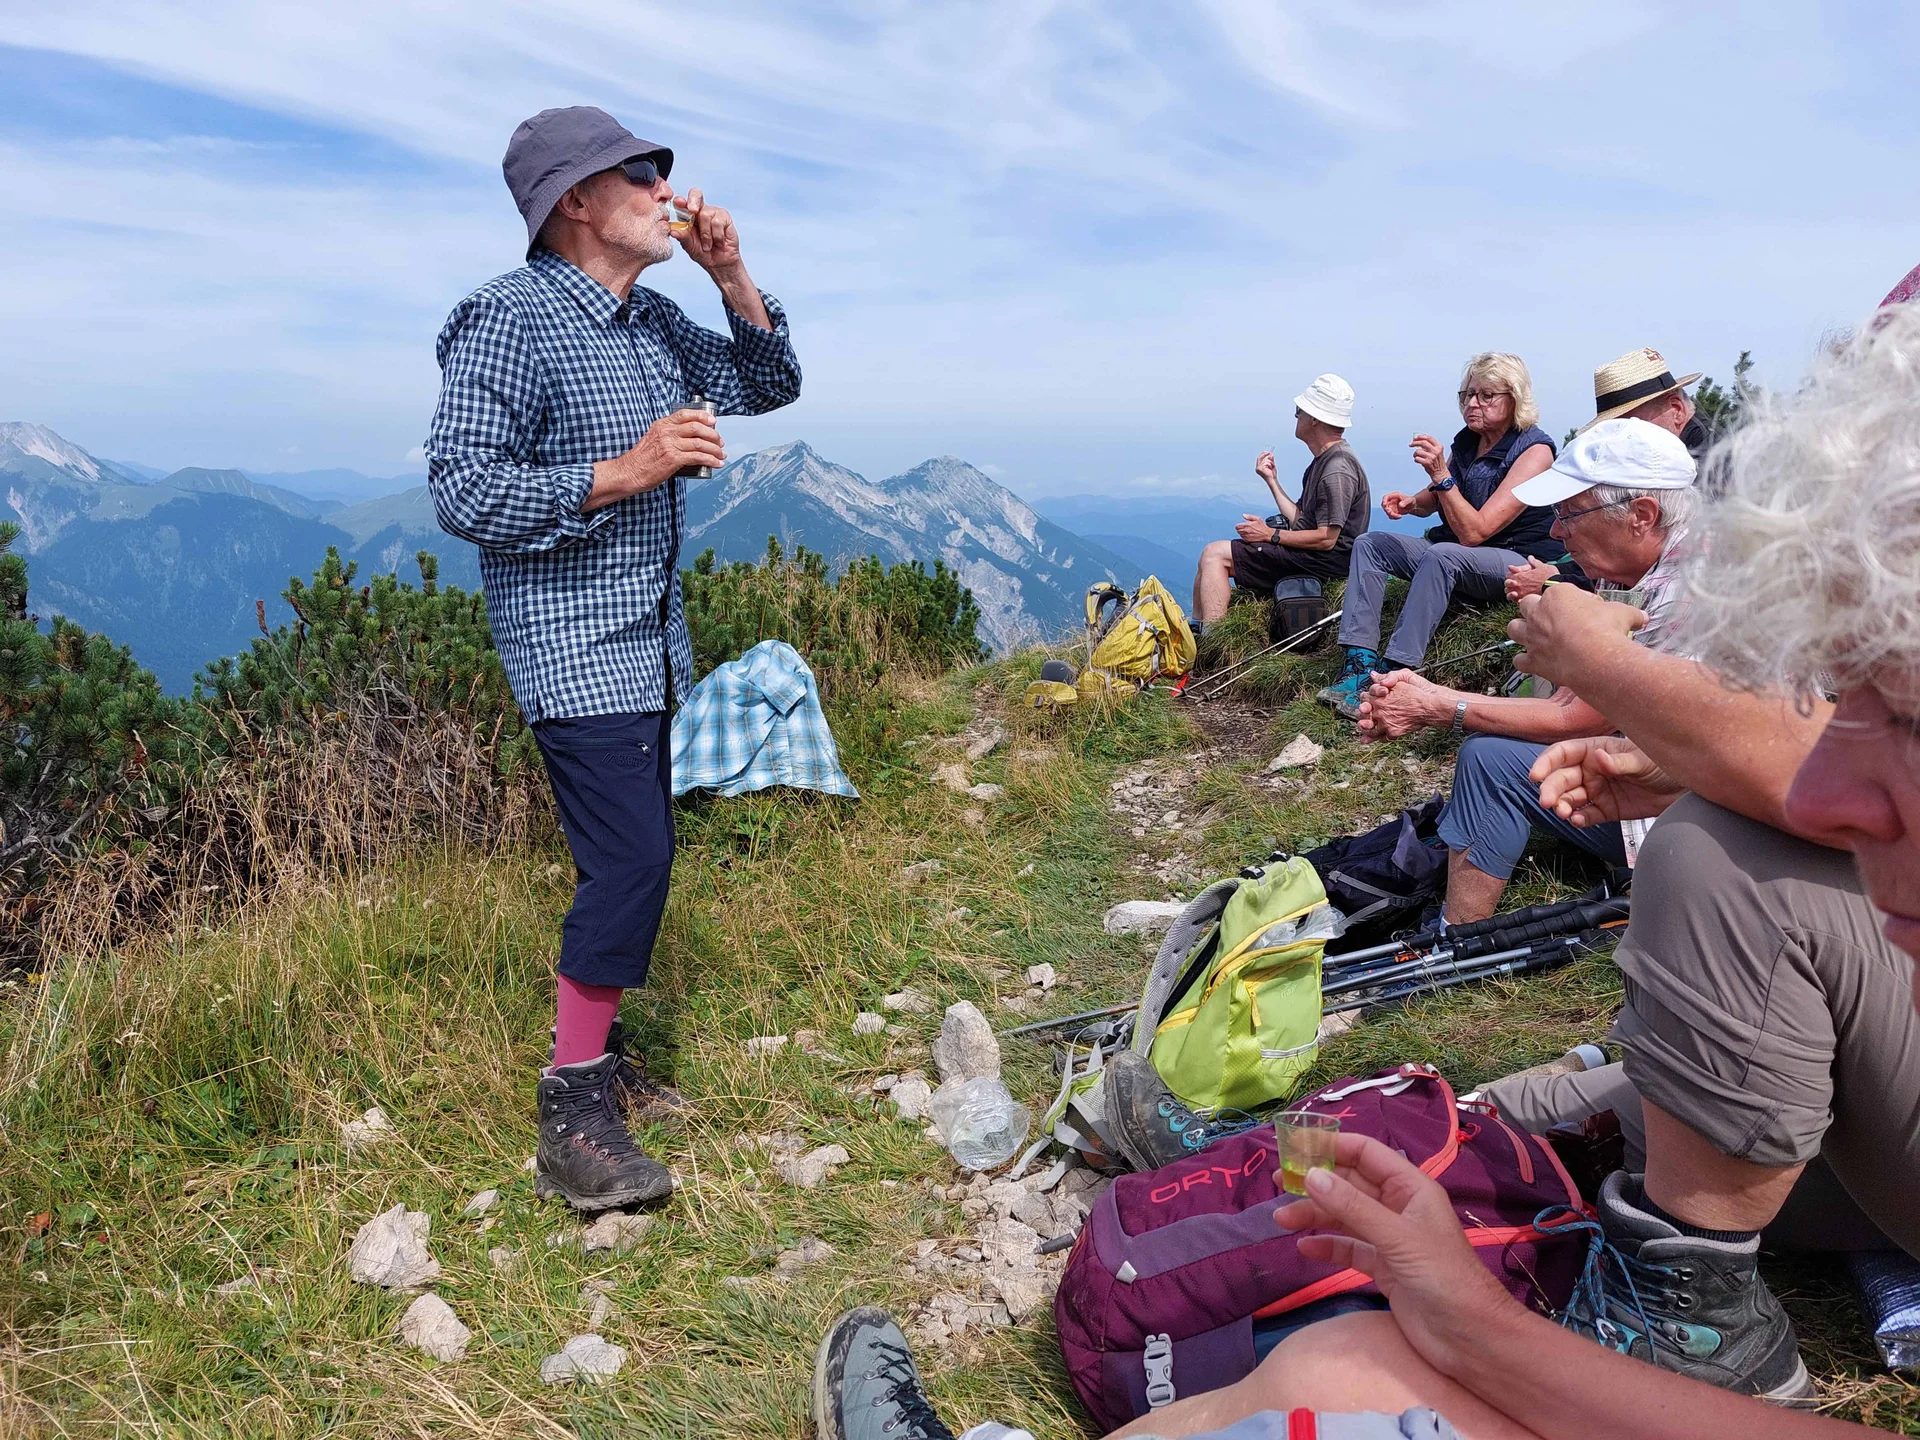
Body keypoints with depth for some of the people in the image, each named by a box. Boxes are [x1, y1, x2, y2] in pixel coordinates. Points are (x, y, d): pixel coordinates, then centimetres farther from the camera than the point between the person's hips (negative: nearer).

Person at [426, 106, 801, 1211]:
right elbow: (462, 492, -19)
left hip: (649, 636, 9)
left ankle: (596, 1045, 28)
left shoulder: (654, 320, 11)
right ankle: (573, 1119, -4)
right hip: (572, 638, -9)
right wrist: (624, 472, -25)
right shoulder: (512, 318, -14)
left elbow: (769, 386, 17)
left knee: (635, 854, 12)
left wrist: (733, 276, 2)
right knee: (633, 858, -15)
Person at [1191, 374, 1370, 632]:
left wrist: (1271, 535, -15)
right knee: (1212, 555, 12)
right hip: (1307, 554, 11)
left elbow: (1326, 539, -22)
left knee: (1215, 554, -16)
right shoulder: (1325, 460, 16)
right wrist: (1272, 480, 16)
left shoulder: (1338, 469, -17)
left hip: (1322, 562, -11)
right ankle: (1197, 630, 7)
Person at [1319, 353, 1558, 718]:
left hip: (1515, 561, -8)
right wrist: (1410, 502, -1)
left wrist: (1440, 474, -28)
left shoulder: (1533, 449, -14)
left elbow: (1474, 531, -22)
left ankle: (1396, 673, -41)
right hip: (1456, 554, 8)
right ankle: (1358, 664, -23)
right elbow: (1433, 502, 23)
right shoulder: (1466, 441, 7)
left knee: (1441, 555, -37)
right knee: (1370, 543, -6)